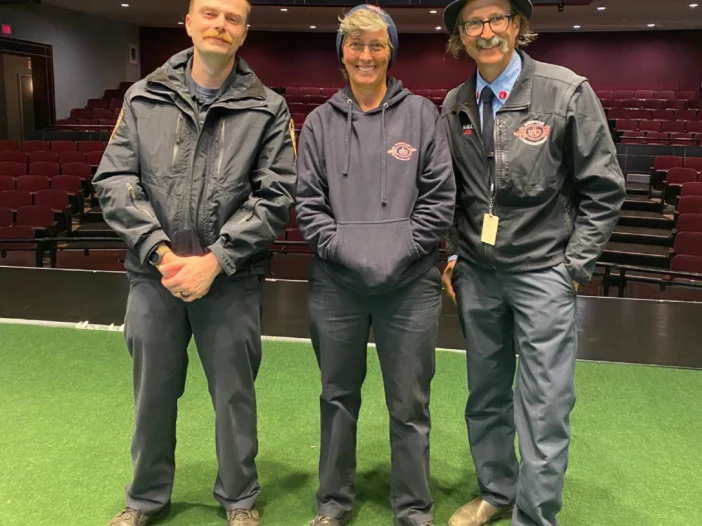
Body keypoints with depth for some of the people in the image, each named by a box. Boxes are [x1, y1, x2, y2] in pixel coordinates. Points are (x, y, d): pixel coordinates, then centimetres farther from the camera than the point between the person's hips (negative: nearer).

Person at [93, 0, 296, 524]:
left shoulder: (268, 109, -1)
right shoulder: (143, 97, 4)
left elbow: (276, 197, -7)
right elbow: (114, 181, 0)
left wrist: (215, 260, -15)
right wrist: (161, 252, -12)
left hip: (232, 282, -2)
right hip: (154, 276, 2)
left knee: (234, 394, 10)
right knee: (153, 392, 15)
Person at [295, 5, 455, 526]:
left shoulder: (421, 114, 2)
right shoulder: (321, 121, 7)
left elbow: (440, 196, -1)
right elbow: (308, 199, 4)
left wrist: (400, 252, -9)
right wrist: (340, 248, -9)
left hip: (410, 283, -2)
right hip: (336, 283, 2)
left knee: (409, 404, 7)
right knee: (338, 397, 15)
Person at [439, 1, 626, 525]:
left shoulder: (568, 92, -8)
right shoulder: (454, 107, 4)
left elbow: (603, 189, -5)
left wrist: (575, 267, -8)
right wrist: (455, 254, 6)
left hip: (543, 271, -4)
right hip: (476, 274, 4)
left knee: (544, 406, -2)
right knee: (486, 395, 15)